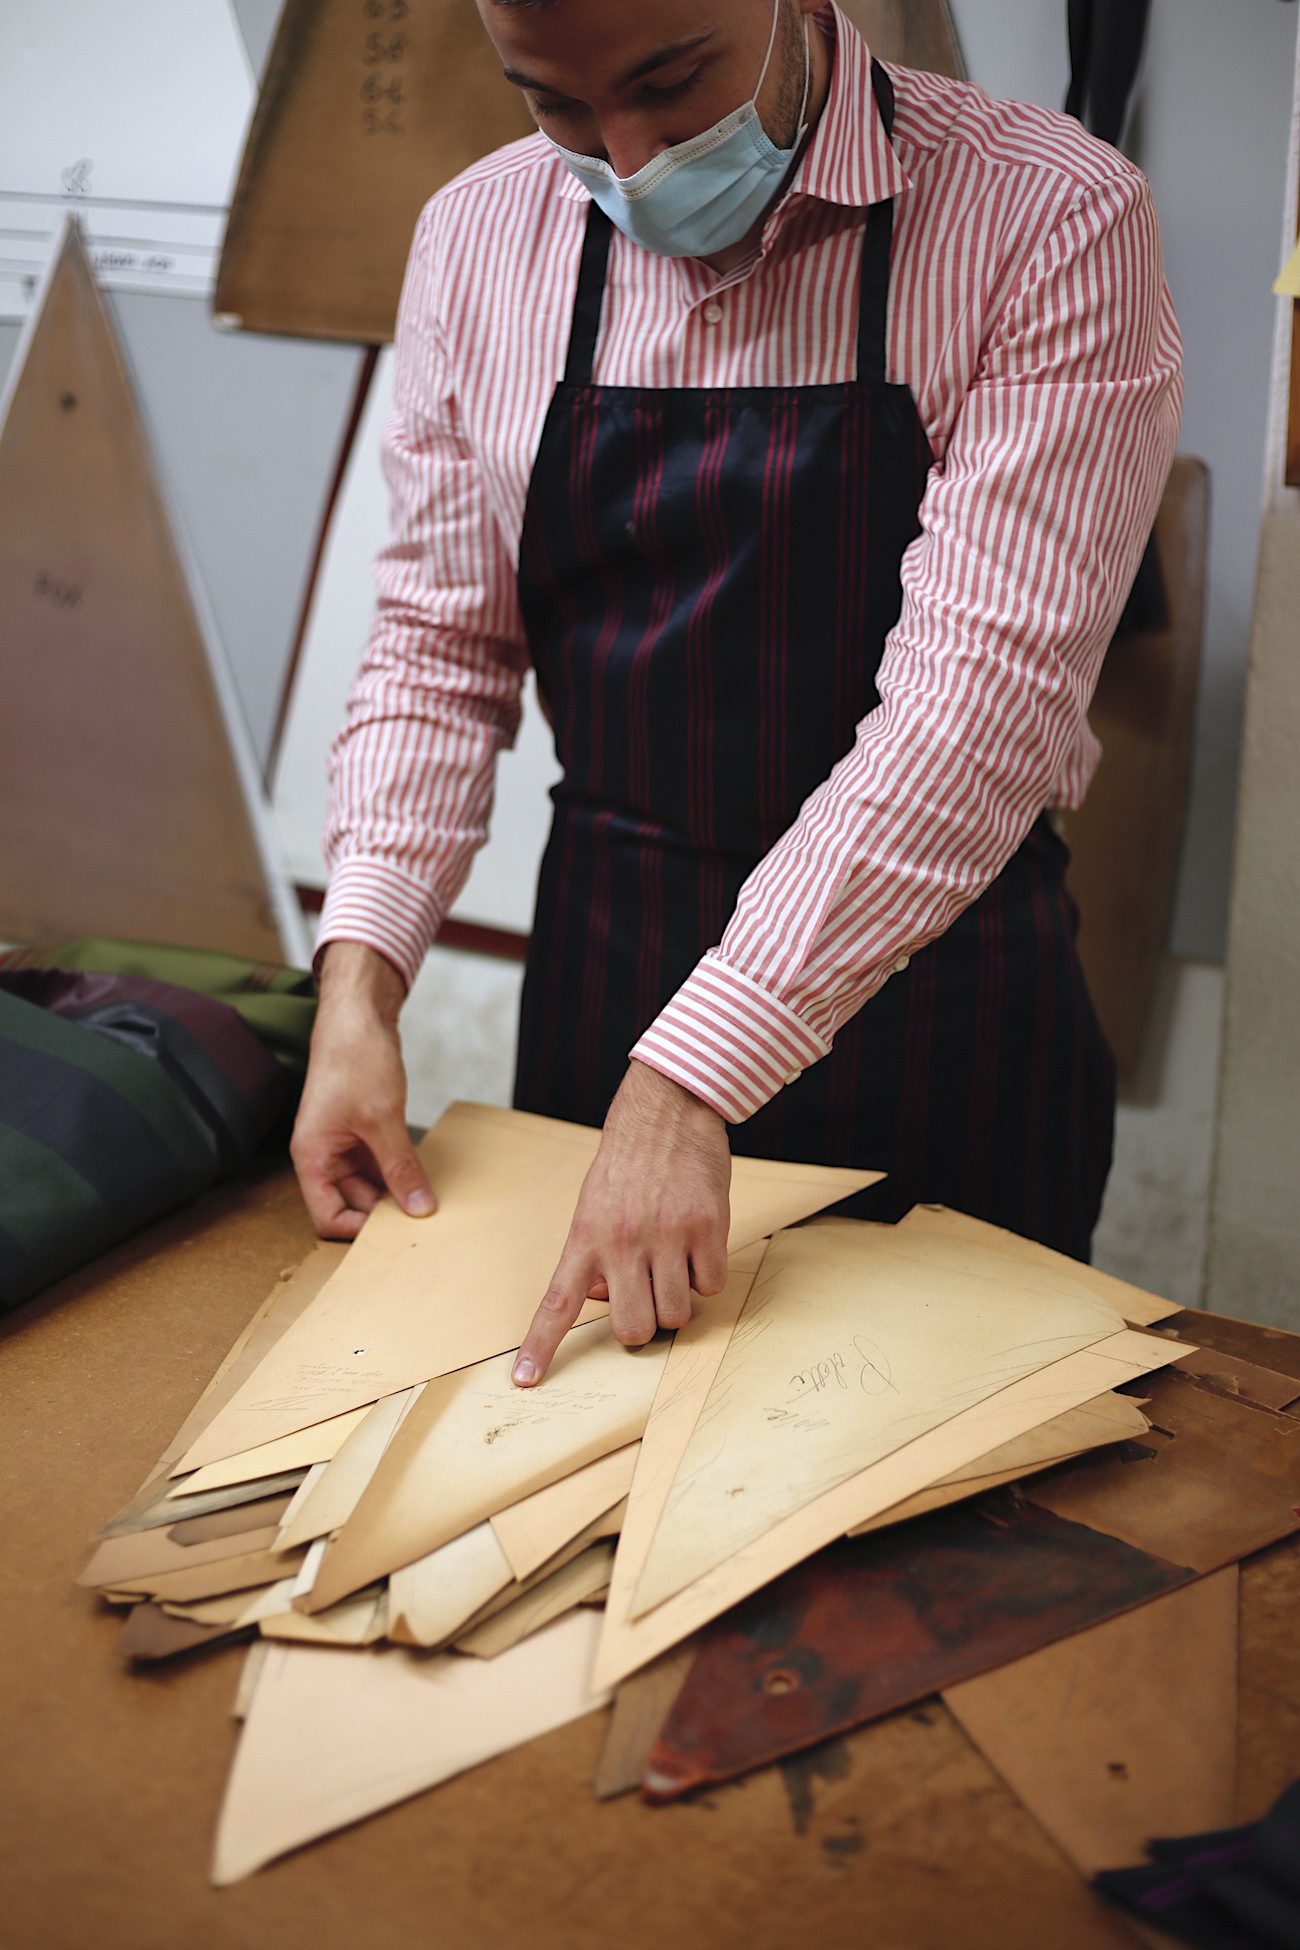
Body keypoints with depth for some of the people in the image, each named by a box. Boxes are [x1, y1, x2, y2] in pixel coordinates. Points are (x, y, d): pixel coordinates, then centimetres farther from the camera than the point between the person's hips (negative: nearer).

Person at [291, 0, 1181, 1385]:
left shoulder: (1052, 223, -16)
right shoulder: (477, 241, -1)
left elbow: (985, 695, -24)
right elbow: (441, 643, 4)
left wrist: (689, 1075, -27)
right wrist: (360, 980, -8)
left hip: (931, 997, -3)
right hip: (599, 981, 4)